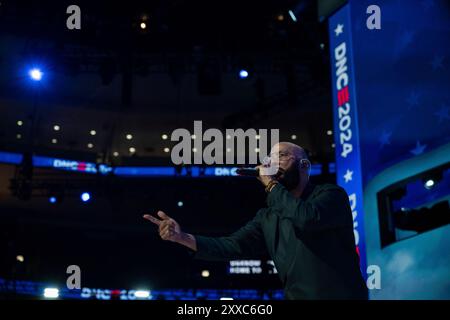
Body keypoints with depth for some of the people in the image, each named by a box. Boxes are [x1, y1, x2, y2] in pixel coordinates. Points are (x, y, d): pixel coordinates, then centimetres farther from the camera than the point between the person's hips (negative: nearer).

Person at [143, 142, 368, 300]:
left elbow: (306, 218, -23)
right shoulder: (267, 217, 12)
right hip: (295, 296, 5)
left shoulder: (331, 195, -4)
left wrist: (272, 184, -10)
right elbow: (234, 246, 3)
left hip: (338, 295, -5)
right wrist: (183, 238, -9)